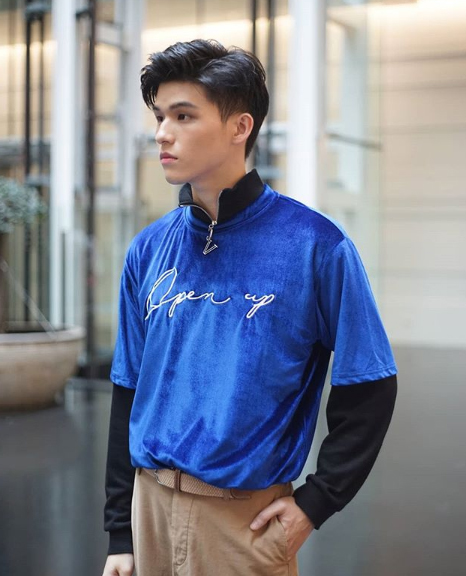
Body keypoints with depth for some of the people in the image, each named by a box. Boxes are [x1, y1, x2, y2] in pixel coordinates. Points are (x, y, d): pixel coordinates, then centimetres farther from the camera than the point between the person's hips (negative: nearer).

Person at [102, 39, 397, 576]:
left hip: (248, 514, -4)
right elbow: (128, 394, 7)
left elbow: (368, 388, -6)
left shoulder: (314, 245, -11)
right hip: (151, 506, 5)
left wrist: (316, 503, -11)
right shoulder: (148, 250, 3)